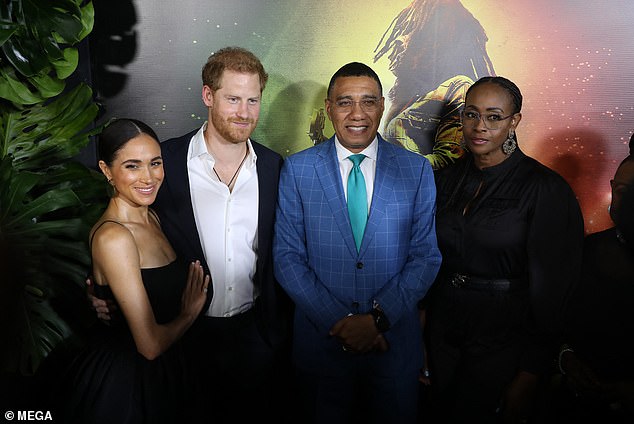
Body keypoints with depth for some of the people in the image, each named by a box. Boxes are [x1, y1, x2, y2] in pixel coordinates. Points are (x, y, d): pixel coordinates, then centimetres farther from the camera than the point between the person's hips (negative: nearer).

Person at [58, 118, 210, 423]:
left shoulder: (151, 218, 1)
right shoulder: (113, 237, -26)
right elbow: (151, 344, -25)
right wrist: (191, 311, -11)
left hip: (161, 372, 8)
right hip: (122, 380, -8)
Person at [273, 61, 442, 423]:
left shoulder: (417, 170, -2)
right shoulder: (297, 169, -3)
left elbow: (427, 256, -3)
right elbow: (287, 257, -5)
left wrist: (378, 317, -13)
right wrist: (337, 322, -13)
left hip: (395, 341, 1)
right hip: (320, 339, 0)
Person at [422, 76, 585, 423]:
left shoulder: (546, 189, -14)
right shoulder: (445, 179, 2)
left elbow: (553, 288, -12)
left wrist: (530, 376, -11)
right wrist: (421, 330, 5)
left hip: (503, 338, -5)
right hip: (442, 329, 5)